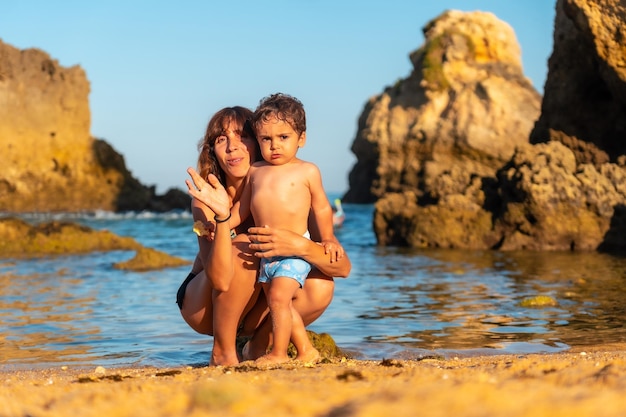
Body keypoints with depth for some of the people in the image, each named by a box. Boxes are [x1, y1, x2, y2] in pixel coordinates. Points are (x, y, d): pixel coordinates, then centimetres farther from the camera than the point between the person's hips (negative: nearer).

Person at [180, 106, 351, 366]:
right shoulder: (208, 198, -22)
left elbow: (343, 267, -23)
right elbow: (220, 280, -35)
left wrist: (300, 246, -42)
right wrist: (221, 215, -47)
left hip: (254, 310, 3)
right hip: (204, 306, -3)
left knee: (320, 288, -22)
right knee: (244, 247, -29)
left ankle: (257, 348, 2)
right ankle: (222, 352, -15)